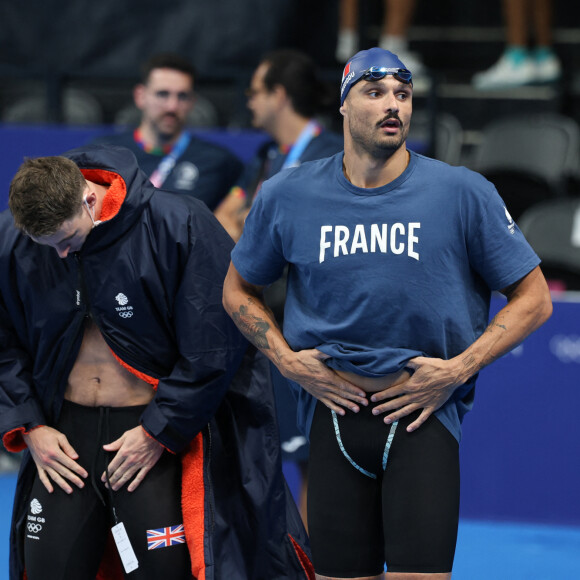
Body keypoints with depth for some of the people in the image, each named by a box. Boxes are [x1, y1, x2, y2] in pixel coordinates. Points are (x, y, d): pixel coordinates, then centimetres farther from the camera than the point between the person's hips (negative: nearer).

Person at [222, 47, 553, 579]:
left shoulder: (464, 193, -3)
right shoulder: (286, 196, 3)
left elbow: (534, 299, 2)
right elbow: (239, 291, 18)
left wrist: (458, 370, -7)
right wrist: (288, 361, 3)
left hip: (424, 413, -2)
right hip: (332, 411, 2)